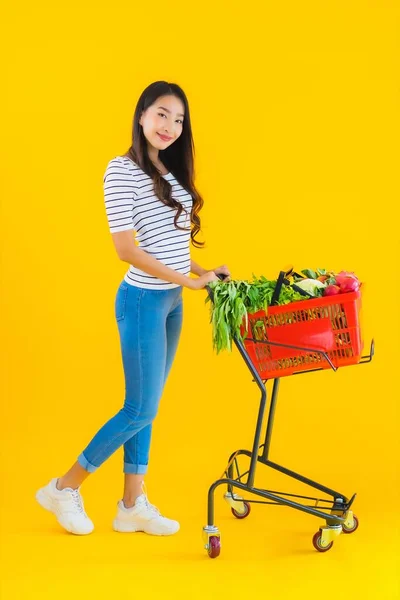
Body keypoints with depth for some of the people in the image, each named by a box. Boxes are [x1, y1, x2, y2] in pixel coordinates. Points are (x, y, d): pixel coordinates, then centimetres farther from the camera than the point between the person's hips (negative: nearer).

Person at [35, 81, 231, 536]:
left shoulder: (171, 172, 9)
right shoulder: (122, 170, -14)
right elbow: (126, 249, -18)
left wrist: (203, 271, 5)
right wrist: (188, 281, -16)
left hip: (172, 302, 7)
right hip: (144, 301, -7)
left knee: (145, 408, 12)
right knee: (140, 410, -1)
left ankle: (132, 505, 22)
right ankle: (64, 489, 15)